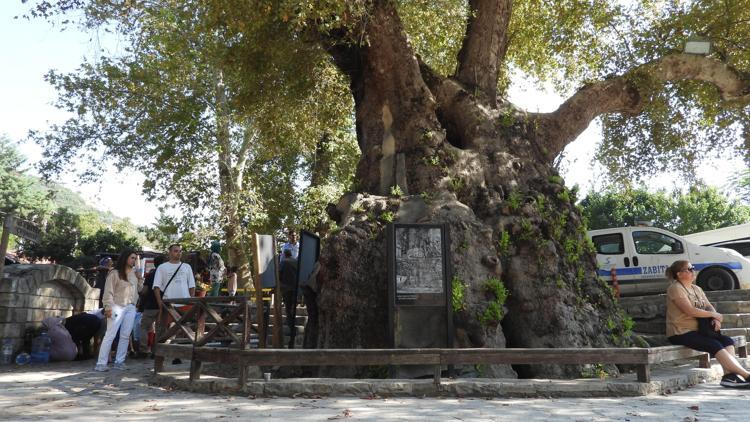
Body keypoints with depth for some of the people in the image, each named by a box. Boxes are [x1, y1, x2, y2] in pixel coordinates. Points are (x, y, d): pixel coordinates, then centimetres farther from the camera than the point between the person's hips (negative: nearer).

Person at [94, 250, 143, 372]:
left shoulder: (134, 273, 13)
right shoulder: (115, 273, -6)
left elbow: (138, 289, 19)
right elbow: (108, 291, -9)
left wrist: (139, 278, 5)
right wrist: (108, 307, -15)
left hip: (131, 308, 6)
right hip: (117, 307, -6)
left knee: (125, 336, 5)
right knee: (110, 335, -7)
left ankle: (119, 362, 12)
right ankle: (101, 363, -5)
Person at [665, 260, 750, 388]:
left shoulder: (697, 289, 18)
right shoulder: (675, 288, -10)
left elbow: (709, 307, 12)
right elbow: (690, 311, -18)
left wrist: (716, 319, -10)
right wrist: (714, 315, -8)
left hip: (696, 330, 9)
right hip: (681, 333, -8)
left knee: (728, 341, -11)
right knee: (715, 345, -24)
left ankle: (728, 375, -21)